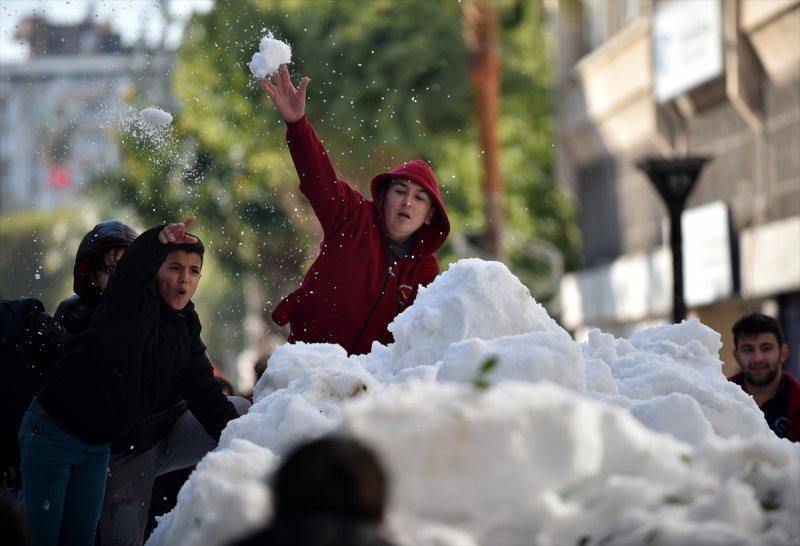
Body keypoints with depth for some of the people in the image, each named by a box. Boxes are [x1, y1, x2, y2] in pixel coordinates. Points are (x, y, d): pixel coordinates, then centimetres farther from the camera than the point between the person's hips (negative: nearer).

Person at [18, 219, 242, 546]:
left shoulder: (186, 336, 5)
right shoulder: (132, 304, -16)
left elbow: (208, 400, 7)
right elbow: (132, 268, -40)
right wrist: (159, 241, -61)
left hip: (97, 445, 7)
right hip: (51, 432, -7)